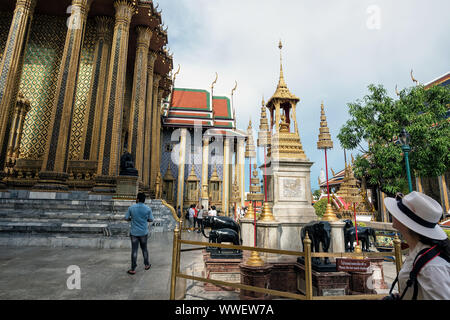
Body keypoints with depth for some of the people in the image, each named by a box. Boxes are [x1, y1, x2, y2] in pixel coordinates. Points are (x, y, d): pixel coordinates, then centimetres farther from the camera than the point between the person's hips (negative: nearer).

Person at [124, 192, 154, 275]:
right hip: (143, 232, 1)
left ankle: (133, 269, 9)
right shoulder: (148, 209, -8)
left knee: (134, 250, 4)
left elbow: (126, 218, -2)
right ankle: (146, 265, 30)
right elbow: (151, 220, -2)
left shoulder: (131, 208, -8)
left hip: (134, 232, -1)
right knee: (144, 249, 16)